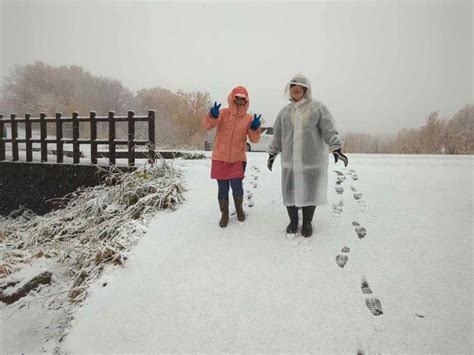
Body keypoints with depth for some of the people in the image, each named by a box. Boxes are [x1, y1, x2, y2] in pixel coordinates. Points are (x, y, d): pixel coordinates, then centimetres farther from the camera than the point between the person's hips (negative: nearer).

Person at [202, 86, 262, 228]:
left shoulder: (248, 118, 1)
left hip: (238, 159, 0)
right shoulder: (223, 113, -3)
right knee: (222, 188, 5)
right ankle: (224, 214, 25)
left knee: (237, 186, -4)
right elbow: (206, 125, -14)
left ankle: (239, 208, 26)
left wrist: (255, 128, -20)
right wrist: (213, 116, -33)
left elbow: (254, 139, -2)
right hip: (220, 158, 0)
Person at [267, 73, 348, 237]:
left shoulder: (318, 108, -1)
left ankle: (307, 223, 26)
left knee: (310, 191, 7)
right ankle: (293, 221, 28)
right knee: (290, 191, 7)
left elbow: (329, 130, -8)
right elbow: (277, 135, 15)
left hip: (312, 160, -3)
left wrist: (336, 148, -20)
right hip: (290, 160, 3)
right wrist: (272, 153, 16)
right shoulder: (285, 111, 10)